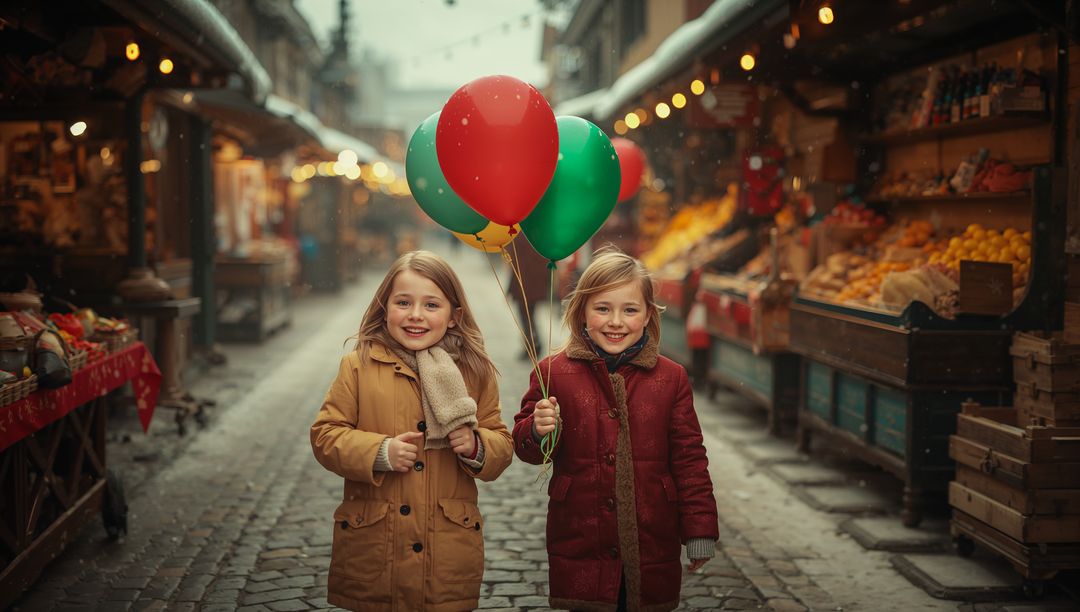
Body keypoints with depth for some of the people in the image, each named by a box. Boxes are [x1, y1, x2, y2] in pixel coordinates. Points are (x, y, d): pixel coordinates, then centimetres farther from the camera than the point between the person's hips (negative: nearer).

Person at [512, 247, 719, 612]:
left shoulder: (671, 378, 2)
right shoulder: (554, 373, -2)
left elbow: (689, 458, 4)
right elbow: (524, 443, 2)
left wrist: (700, 532, 2)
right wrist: (538, 430, -22)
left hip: (652, 546, 1)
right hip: (581, 550, -1)